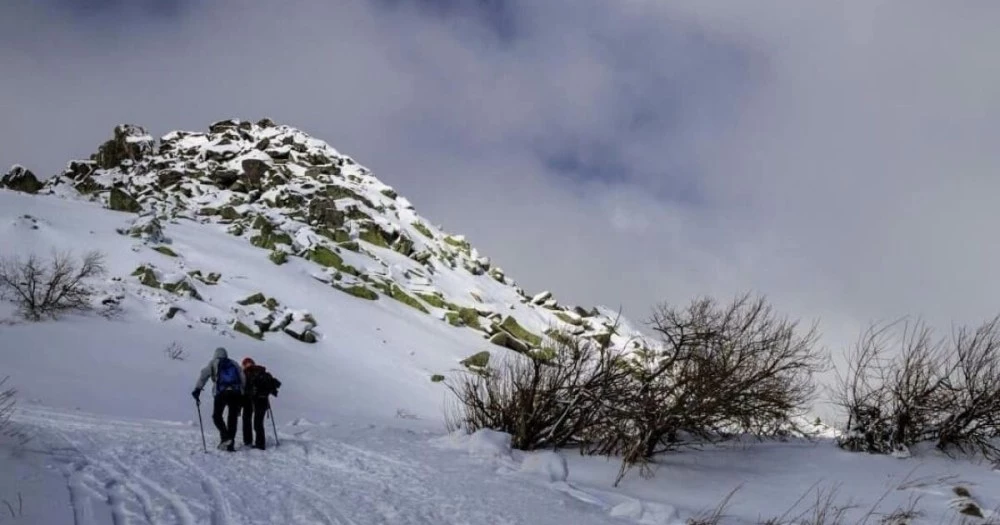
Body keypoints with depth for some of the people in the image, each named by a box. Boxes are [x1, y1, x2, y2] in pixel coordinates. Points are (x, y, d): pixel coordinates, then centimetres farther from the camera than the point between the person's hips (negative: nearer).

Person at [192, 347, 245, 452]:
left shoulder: (213, 363, 16)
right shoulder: (234, 363, 23)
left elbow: (204, 375, 2)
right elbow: (243, 378, 15)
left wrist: (197, 390, -2)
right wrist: (243, 392, 18)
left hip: (222, 392, -2)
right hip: (236, 393, 2)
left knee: (217, 416, 10)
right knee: (233, 418, 9)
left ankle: (225, 437, -10)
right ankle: (231, 444, 5)